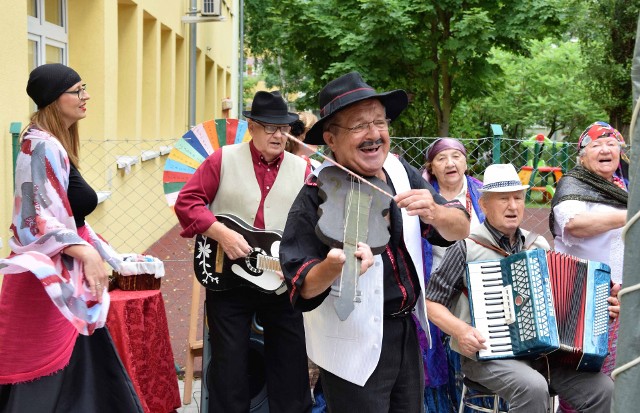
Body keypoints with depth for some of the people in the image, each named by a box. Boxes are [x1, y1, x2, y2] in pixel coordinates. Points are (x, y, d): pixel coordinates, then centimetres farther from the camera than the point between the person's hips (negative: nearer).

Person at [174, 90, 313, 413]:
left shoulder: (301, 170, 5)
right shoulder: (223, 160, -3)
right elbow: (186, 202, -7)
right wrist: (221, 234, -19)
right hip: (227, 279, -2)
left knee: (291, 362, 11)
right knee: (230, 366, 7)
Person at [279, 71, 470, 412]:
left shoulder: (401, 172, -3)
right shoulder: (317, 196, -19)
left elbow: (460, 229, -2)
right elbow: (302, 288, -20)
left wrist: (434, 213, -23)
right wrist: (334, 266, -39)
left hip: (407, 332, 6)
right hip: (355, 347, -6)